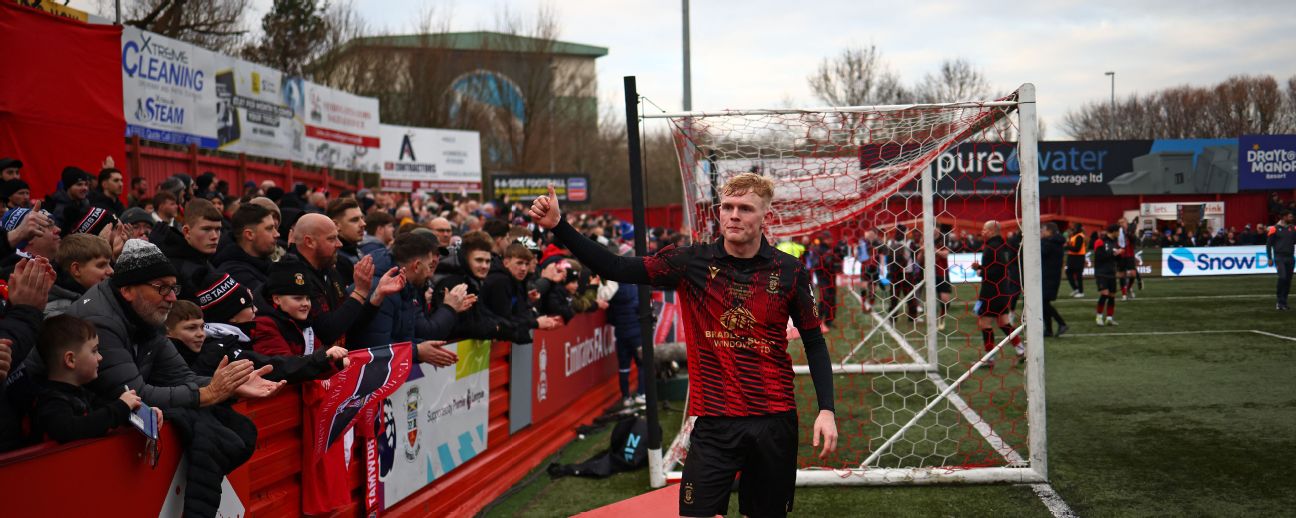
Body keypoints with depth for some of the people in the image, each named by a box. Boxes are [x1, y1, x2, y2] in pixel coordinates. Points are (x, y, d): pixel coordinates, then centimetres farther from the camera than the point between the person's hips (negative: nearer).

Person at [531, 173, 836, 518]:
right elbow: (615, 269, -9)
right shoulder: (691, 263, -4)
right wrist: (558, 226, -19)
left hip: (774, 422, 1)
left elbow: (814, 342, 5)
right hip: (714, 423, -1)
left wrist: (826, 409, -5)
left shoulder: (790, 272, -2)